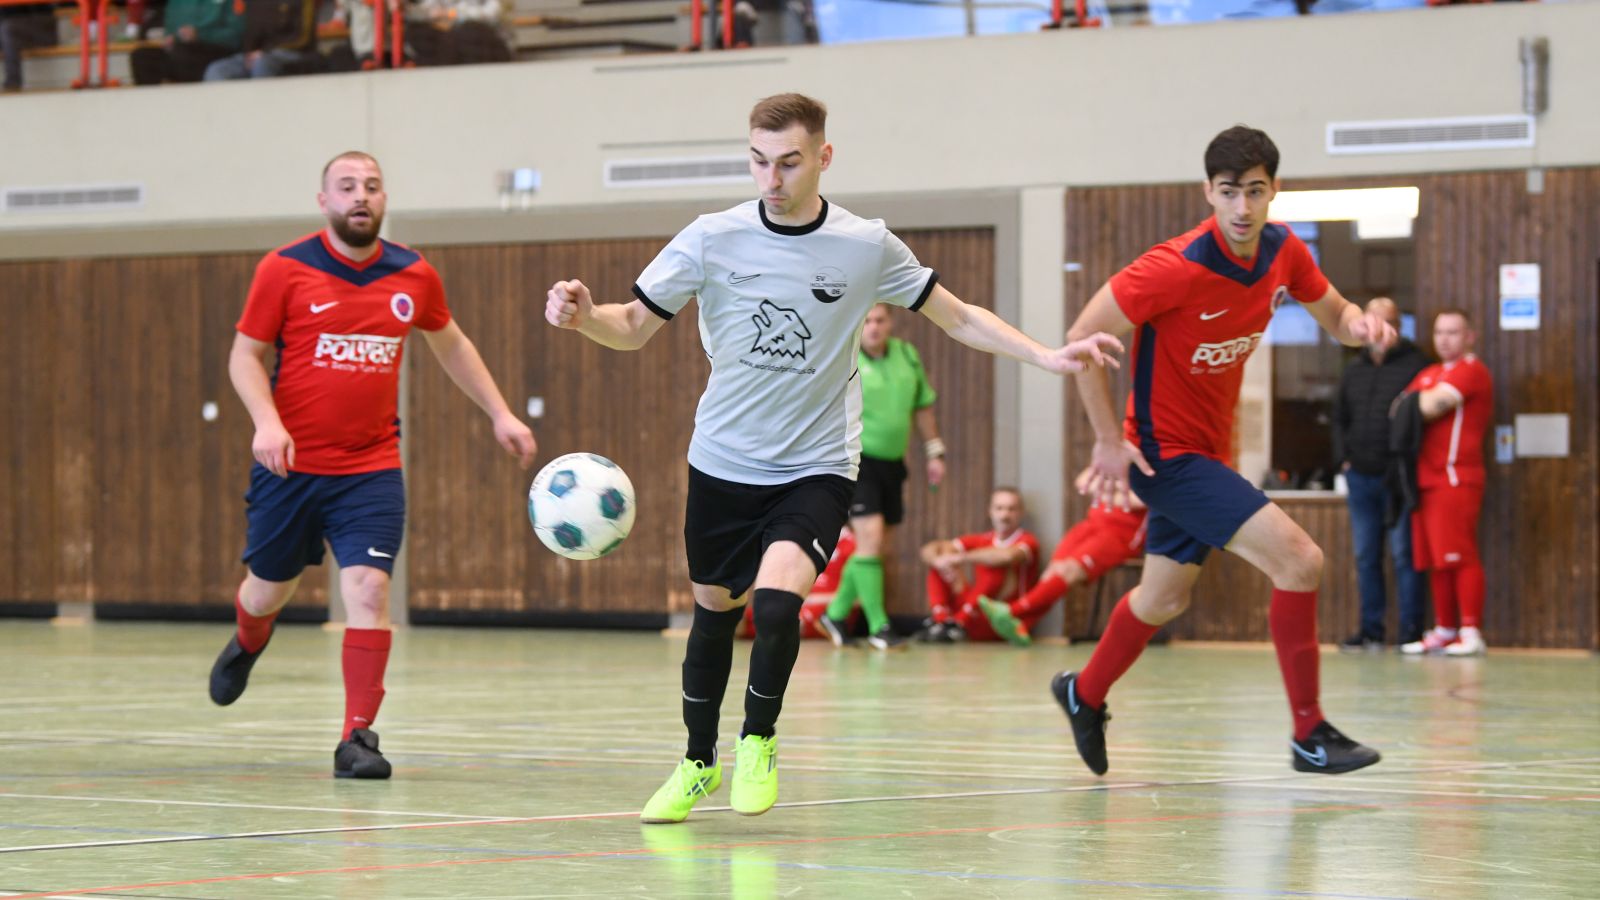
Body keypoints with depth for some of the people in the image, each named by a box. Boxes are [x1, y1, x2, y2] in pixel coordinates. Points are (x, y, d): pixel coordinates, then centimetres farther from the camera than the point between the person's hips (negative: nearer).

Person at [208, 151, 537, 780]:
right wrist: (266, 422, -18)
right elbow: (246, 354, -1)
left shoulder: (414, 276, 4)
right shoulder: (285, 270, -5)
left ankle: (358, 738, -9)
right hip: (290, 465, -1)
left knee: (368, 588, -14)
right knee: (270, 587, 14)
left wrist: (500, 414, 18)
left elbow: (451, 345, 22)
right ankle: (247, 643, 52)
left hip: (372, 469, 1)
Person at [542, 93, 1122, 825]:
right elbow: (634, 327, -2)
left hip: (816, 468, -2)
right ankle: (698, 762, 34)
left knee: (777, 599, -23)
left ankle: (758, 741, 2)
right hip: (723, 462, 2)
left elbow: (959, 318, 6)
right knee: (714, 610, 11)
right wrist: (583, 316, -23)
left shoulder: (865, 246, -6)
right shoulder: (712, 239, -7)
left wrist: (1050, 357, -3)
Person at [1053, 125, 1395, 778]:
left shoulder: (1283, 252, -4)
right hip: (1166, 450, -8)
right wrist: (1109, 441, -19)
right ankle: (1309, 735, -12)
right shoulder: (1178, 267, -25)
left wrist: (1360, 324, -13)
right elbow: (1083, 336, -19)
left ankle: (1085, 695, 48)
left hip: (1207, 452, 8)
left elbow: (1335, 316, 12)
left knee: (1165, 597, 24)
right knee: (1298, 558, -19)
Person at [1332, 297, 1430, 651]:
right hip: (1360, 476, 6)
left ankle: (1411, 631, -2)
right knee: (1365, 556, 8)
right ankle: (1370, 631, 13)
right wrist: (1343, 457, 9)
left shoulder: (1415, 365, -3)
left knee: (1404, 554, -5)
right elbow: (1339, 418, 22)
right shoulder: (1354, 370, 15)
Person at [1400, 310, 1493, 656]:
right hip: (1426, 479, 8)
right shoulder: (1429, 374, 23)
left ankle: (1471, 633, -13)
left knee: (1460, 557, -12)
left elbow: (1435, 404, -14)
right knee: (1435, 561, 9)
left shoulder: (1471, 370, -4)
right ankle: (1444, 631, 15)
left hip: (1456, 478, -8)